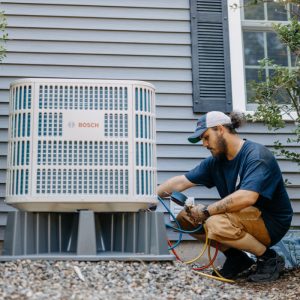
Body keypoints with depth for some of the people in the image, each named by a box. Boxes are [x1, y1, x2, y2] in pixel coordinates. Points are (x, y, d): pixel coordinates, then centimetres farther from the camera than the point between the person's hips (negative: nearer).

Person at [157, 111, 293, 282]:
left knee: (216, 223, -33)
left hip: (271, 223, -8)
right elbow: (181, 182, 7)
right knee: (185, 217, -1)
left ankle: (269, 258, -10)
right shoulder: (215, 161, 4)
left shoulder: (257, 156, -20)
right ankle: (237, 259, 7)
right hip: (246, 217, 8)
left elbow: (247, 197, -34)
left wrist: (206, 211, -26)